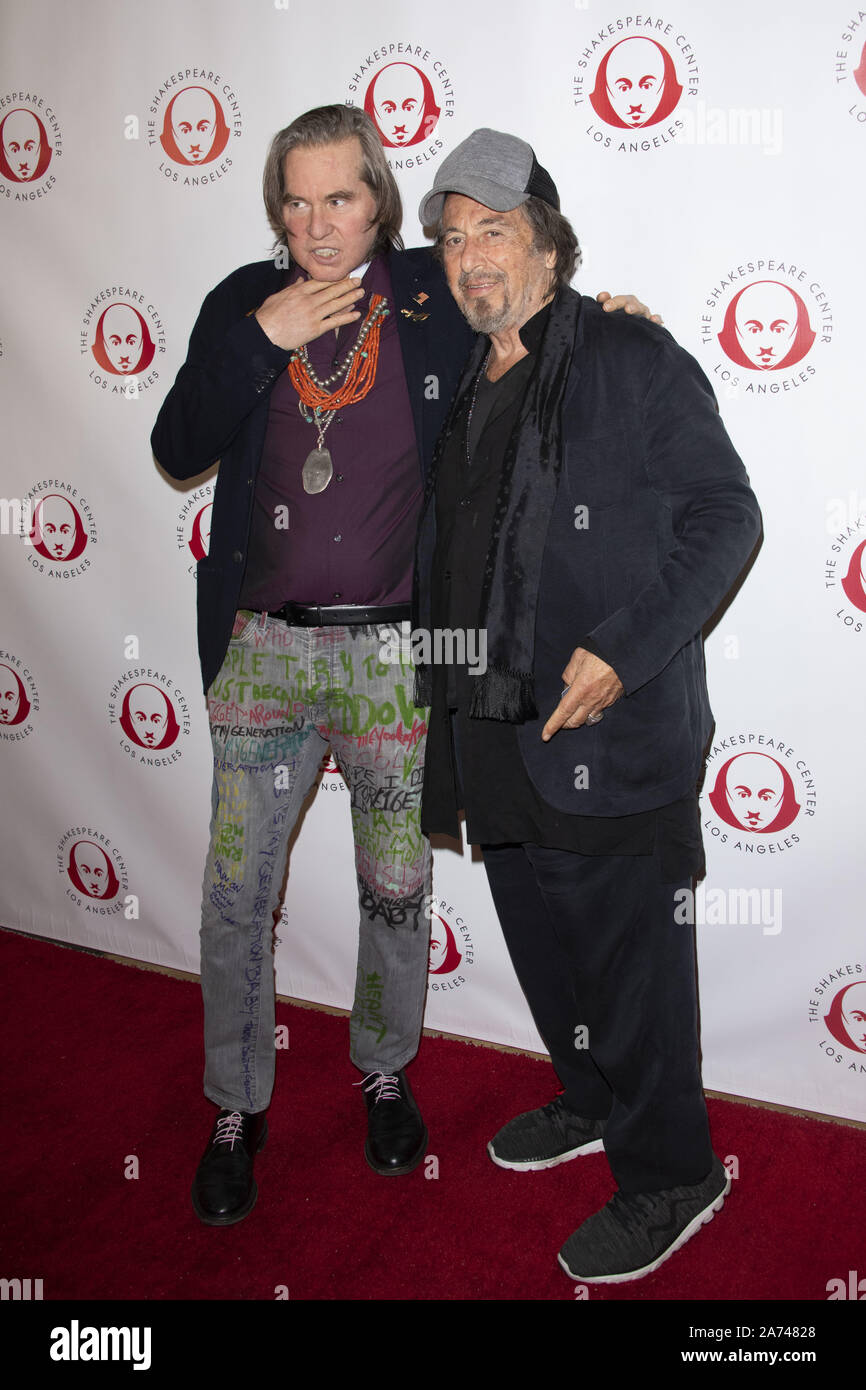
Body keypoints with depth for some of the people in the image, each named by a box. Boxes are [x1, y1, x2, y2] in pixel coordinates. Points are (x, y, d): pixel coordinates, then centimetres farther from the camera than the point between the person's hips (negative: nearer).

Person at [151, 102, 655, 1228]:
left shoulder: (436, 297, 2)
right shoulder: (243, 304, 5)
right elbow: (177, 450, -3)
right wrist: (260, 338, -12)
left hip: (395, 651, -1)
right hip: (262, 648, 1)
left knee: (395, 889, 13)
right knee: (236, 891, 7)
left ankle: (386, 1073, 37)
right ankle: (236, 1109, 27)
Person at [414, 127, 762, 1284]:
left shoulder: (634, 359, -7)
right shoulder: (462, 385, 14)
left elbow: (724, 515, -11)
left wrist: (622, 651, -20)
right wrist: (442, 689, 14)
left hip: (609, 739, -7)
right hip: (490, 733, 8)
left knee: (631, 963, 5)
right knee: (541, 946, 21)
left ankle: (668, 1176, 26)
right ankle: (591, 1102, 45)